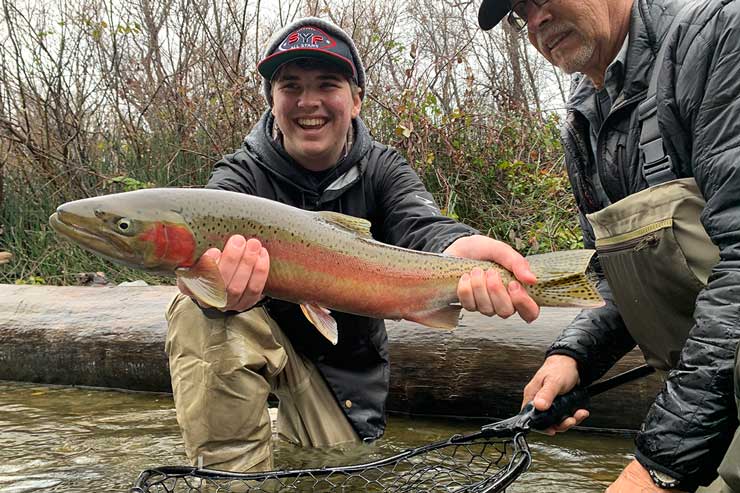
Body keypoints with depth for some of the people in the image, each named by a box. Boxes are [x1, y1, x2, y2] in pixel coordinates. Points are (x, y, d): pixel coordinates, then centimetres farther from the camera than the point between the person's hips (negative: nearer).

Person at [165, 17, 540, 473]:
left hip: (345, 366, 2)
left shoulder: (381, 169, -11)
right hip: (264, 335, -2)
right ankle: (233, 472, -15)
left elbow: (419, 224, -34)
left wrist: (459, 248, -60)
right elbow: (216, 237, -38)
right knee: (199, 314, -31)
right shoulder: (240, 175, -15)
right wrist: (219, 279, -65)